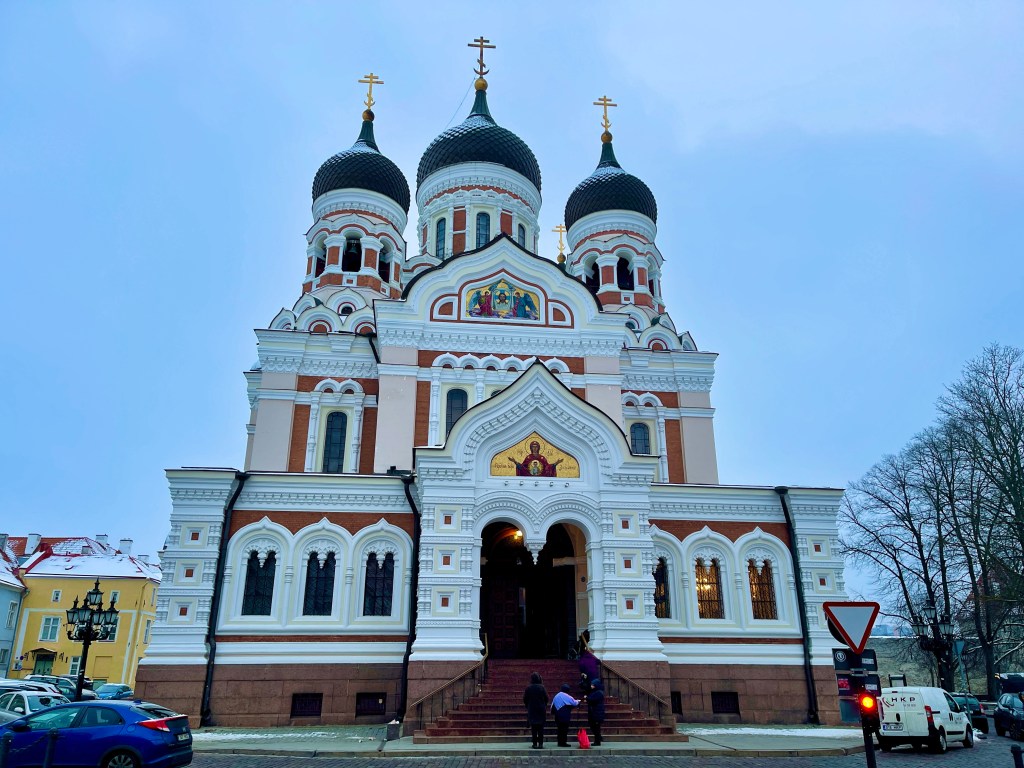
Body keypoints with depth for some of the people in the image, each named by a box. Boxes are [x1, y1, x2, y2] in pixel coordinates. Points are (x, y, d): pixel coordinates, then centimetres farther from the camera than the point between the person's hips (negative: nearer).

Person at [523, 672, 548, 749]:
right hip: (541, 710, 0)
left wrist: (527, 707, 14)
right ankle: (540, 743, 4)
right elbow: (546, 698, -3)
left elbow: (525, 699, -3)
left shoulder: (528, 688, -8)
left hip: (532, 710, 0)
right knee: (541, 728, 7)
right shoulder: (542, 688, -9)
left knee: (533, 728, 8)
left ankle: (535, 743, 7)